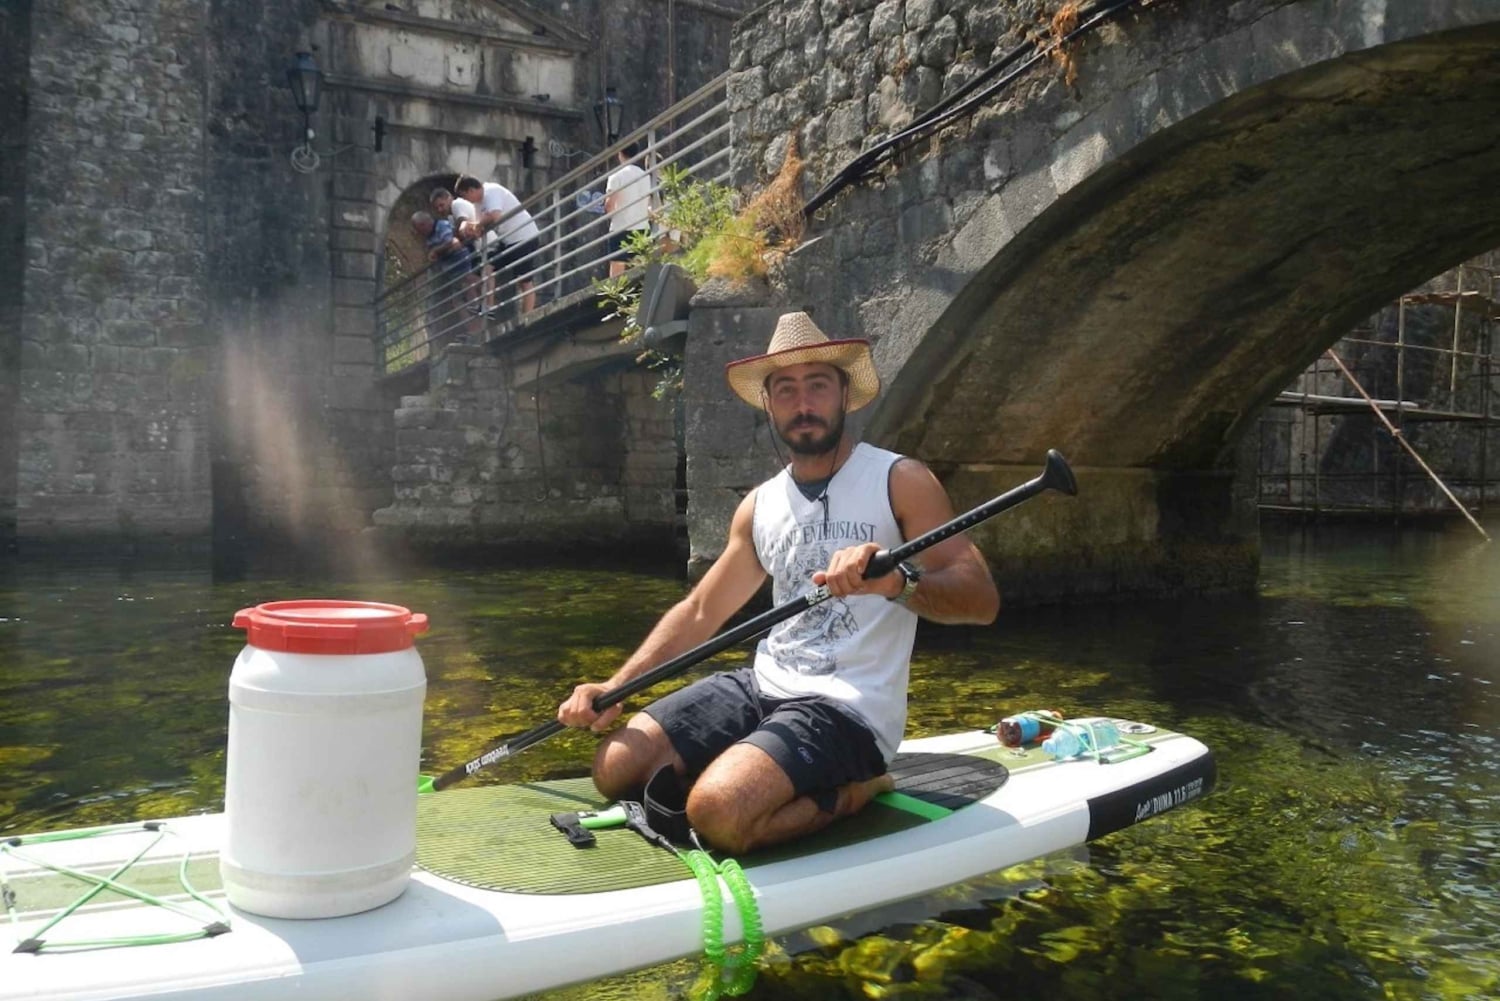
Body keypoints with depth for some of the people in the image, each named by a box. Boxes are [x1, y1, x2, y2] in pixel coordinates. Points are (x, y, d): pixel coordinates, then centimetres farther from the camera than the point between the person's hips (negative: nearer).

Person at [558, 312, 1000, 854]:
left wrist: (899, 581, -37)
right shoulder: (760, 505, 11)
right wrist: (614, 687, 6)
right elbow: (700, 611, 17)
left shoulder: (900, 481, -6)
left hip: (847, 707, -7)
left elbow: (981, 597, -17)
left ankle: (851, 792, -1)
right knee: (616, 769, -5)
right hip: (762, 686, 7)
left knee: (718, 813, -29)